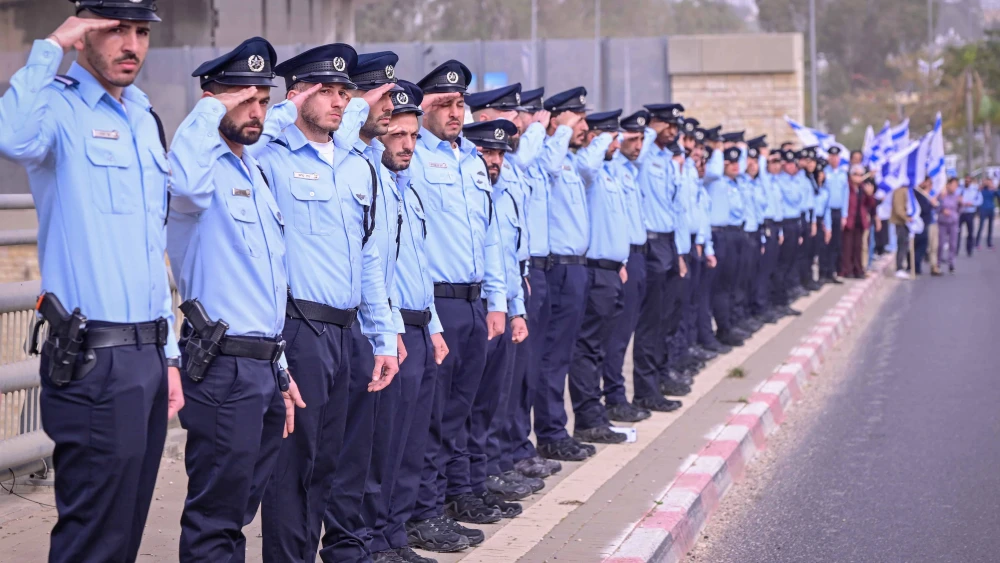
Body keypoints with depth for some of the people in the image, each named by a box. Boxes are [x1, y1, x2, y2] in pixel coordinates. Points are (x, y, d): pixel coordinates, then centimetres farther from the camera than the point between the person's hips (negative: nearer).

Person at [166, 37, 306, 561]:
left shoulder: (255, 173, 18)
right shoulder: (207, 170, -9)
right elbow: (181, 180, -38)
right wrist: (212, 109, -22)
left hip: (267, 365, 9)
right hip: (224, 369, -9)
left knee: (239, 510, 15)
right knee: (215, 519, -3)